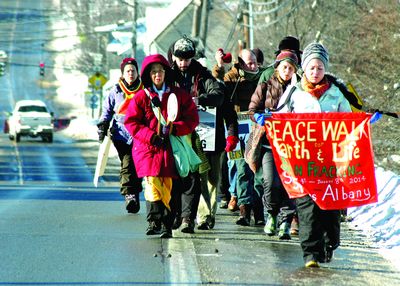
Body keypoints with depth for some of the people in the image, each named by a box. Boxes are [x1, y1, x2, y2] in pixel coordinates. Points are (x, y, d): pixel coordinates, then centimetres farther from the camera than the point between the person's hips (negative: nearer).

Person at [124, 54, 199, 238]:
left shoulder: (179, 95, 8)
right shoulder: (141, 97, 6)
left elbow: (192, 119, 6)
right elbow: (131, 122, 4)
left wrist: (174, 128, -11)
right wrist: (151, 136, -9)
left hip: (170, 148, 1)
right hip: (147, 147, 0)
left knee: (168, 187, -3)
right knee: (152, 183, -15)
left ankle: (167, 226, 1)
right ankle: (154, 221, -14)